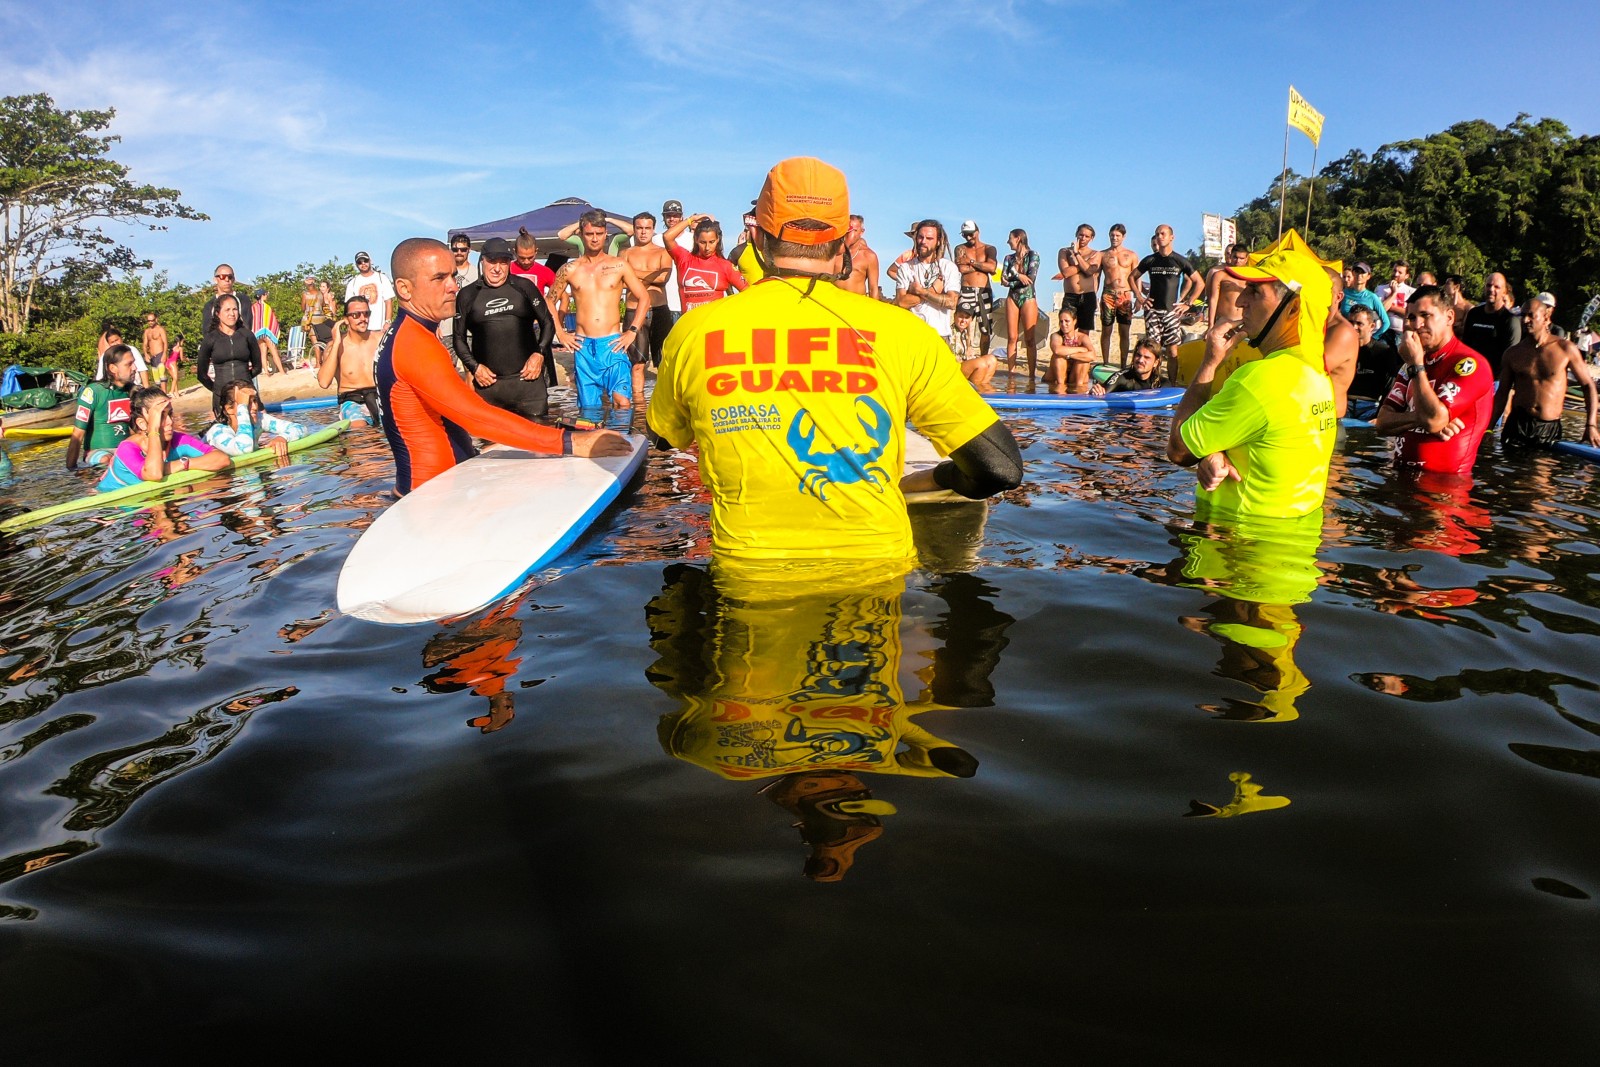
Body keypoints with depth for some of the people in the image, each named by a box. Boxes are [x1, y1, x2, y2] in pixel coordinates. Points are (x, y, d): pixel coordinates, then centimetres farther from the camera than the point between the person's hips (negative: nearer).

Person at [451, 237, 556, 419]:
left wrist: (540, 354, -4)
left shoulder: (524, 287, 6)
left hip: (528, 378, 0)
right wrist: (474, 367, -1)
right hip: (487, 382, 0)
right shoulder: (467, 295, 7)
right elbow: (459, 337, 12)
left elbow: (548, 323, 11)